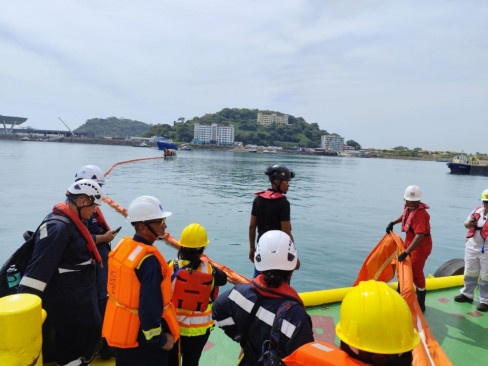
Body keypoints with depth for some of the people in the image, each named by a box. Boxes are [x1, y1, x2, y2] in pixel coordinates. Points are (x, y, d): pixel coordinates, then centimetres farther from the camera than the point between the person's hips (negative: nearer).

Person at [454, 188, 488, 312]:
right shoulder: (477, 210, 3)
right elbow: (466, 223, 14)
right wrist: (468, 224, -9)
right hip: (472, 247, 6)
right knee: (469, 272, 19)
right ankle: (467, 294, 35)